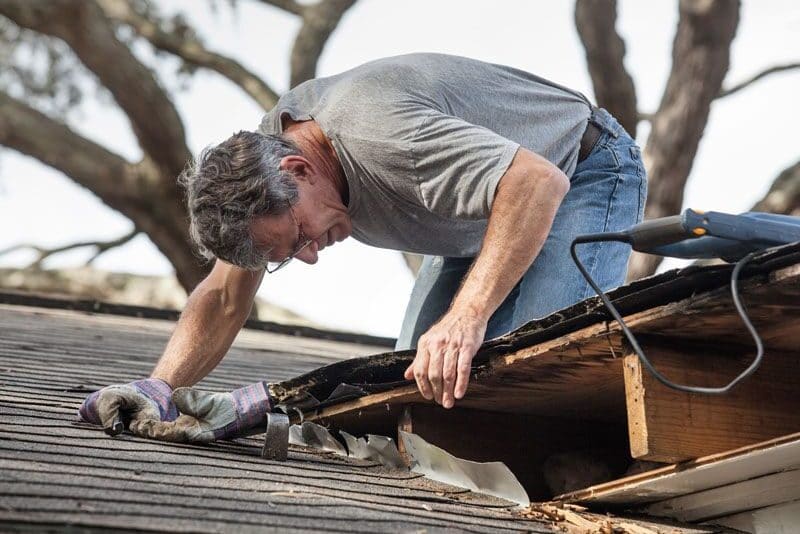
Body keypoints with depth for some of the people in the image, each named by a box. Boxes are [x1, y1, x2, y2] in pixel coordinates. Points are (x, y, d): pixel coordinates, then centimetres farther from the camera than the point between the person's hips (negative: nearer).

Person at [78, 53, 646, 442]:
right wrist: (159, 388, -20)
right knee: (418, 380, -4)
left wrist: (467, 317, -55)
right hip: (495, 202, 8)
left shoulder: (376, 136, -40)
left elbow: (539, 182, -48)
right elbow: (225, 297, -5)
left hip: (585, 171, -8)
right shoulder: (263, 155, -12)